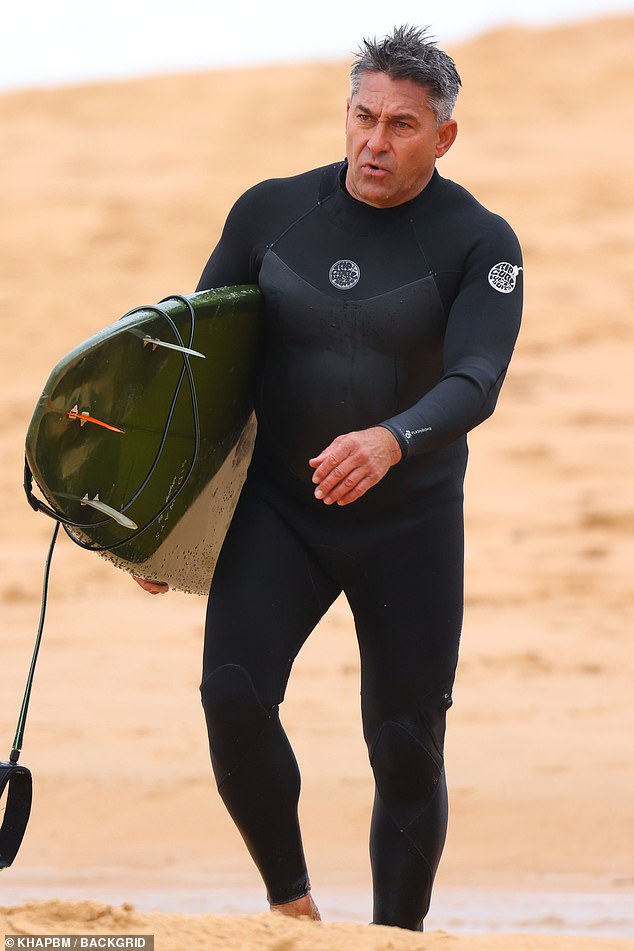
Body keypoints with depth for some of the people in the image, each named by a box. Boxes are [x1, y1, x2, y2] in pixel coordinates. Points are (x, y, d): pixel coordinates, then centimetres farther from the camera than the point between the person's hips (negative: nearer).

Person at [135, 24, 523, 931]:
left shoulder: (478, 243, -8)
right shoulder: (271, 212, 0)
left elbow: (475, 383, -21)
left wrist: (389, 441, -42)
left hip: (409, 521, -1)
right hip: (277, 507, 1)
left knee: (406, 744, 0)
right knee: (232, 695, -18)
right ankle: (290, 902, 0)